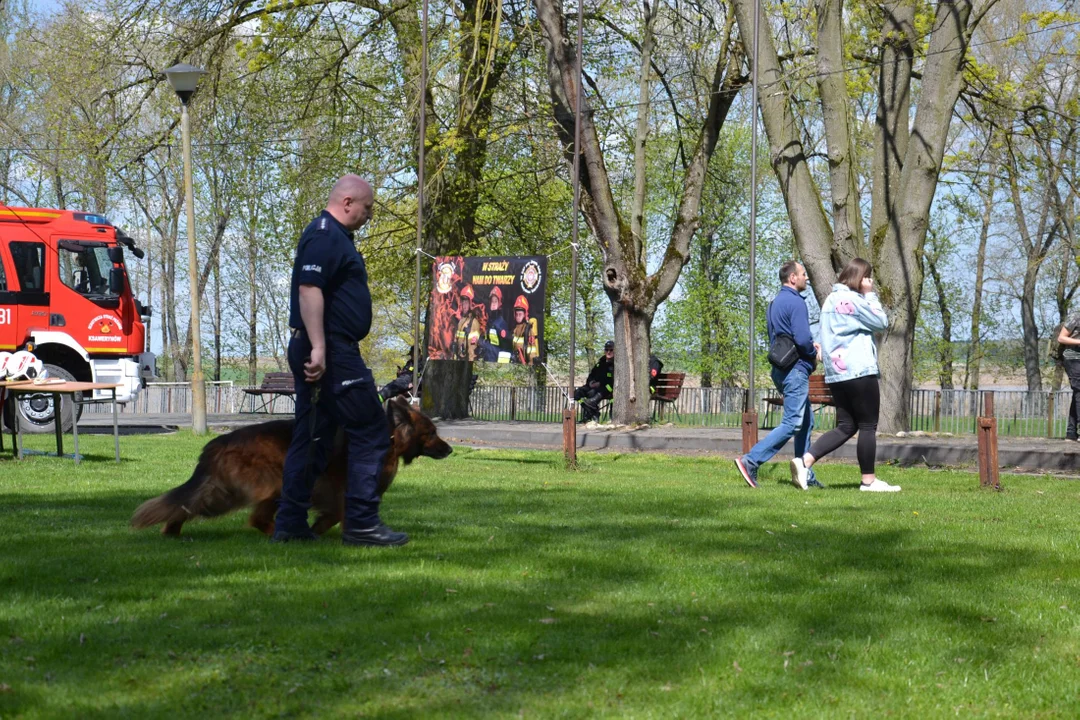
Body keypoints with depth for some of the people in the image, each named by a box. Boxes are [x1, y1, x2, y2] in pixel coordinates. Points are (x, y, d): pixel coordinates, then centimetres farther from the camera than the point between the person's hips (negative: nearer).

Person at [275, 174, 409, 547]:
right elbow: (309, 290, -23)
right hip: (331, 350, -11)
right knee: (369, 432, -7)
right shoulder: (325, 236, -13)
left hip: (322, 353, 11)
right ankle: (361, 523, -5)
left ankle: (290, 524, 13)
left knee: (312, 439, 11)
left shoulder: (331, 235, 21)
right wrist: (318, 347, -29)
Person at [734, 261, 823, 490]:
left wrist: (810, 345, 11)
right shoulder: (795, 303, -14)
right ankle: (751, 461, -17)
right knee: (792, 424, -11)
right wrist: (814, 354, -3)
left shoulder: (775, 303, 16)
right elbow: (802, 339, -23)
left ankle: (805, 475, 17)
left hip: (782, 369, 10)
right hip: (796, 370, -10)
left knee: (806, 422, 16)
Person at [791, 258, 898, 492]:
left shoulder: (831, 299, 17)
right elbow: (881, 322, -5)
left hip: (835, 373, 9)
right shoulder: (853, 300, -12)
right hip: (859, 371, -9)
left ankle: (804, 461, -6)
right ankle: (869, 480, 4)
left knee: (845, 426, 9)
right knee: (868, 426, 0)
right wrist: (870, 294, 0)